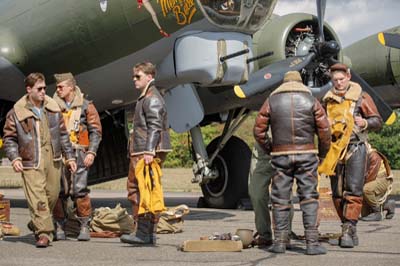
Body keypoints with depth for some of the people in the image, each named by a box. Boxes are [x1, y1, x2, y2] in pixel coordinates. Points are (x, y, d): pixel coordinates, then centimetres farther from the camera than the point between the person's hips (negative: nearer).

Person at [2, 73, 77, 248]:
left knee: (52, 195, 10)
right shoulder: (17, 112, -2)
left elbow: (63, 134, 16)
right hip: (31, 162, -4)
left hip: (53, 159, 4)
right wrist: (14, 158, -12)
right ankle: (43, 233, -10)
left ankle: (37, 224, 31)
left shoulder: (53, 108, 10)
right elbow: (9, 138, 2)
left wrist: (69, 156, 14)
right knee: (37, 198, -12)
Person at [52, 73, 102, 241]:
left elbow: (96, 131, 4)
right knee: (59, 191, 0)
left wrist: (91, 152, -6)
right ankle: (59, 227, 8)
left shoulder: (86, 106, 5)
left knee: (80, 191, -8)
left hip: (78, 154, -2)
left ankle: (84, 227, 0)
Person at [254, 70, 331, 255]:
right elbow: (324, 131, 1)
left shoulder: (271, 101, 7)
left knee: (280, 199, 7)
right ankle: (312, 243, -4)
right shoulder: (311, 101, 5)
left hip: (281, 155, 1)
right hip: (306, 154, -1)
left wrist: (269, 149, 18)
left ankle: (280, 242, 8)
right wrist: (322, 155, 14)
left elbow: (259, 130, 5)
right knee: (309, 198, 1)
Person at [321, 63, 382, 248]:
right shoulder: (328, 99, 15)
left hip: (355, 148, -5)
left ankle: (349, 229, -14)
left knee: (353, 190, -12)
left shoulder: (361, 97, 1)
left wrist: (365, 123, -15)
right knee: (337, 193, 4)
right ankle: (348, 229, 14)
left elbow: (377, 121, 3)